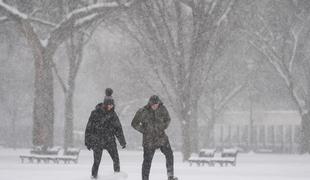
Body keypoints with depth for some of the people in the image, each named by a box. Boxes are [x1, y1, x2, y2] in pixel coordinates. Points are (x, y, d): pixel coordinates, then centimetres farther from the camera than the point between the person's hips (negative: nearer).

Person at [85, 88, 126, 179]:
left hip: (109, 140, 3)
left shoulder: (112, 114, 2)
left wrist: (122, 141, 7)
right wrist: (88, 142, -2)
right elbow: (89, 128, -2)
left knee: (116, 159, -8)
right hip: (97, 141, -3)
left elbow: (118, 128, 9)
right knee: (96, 161, -4)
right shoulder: (96, 113, -8)